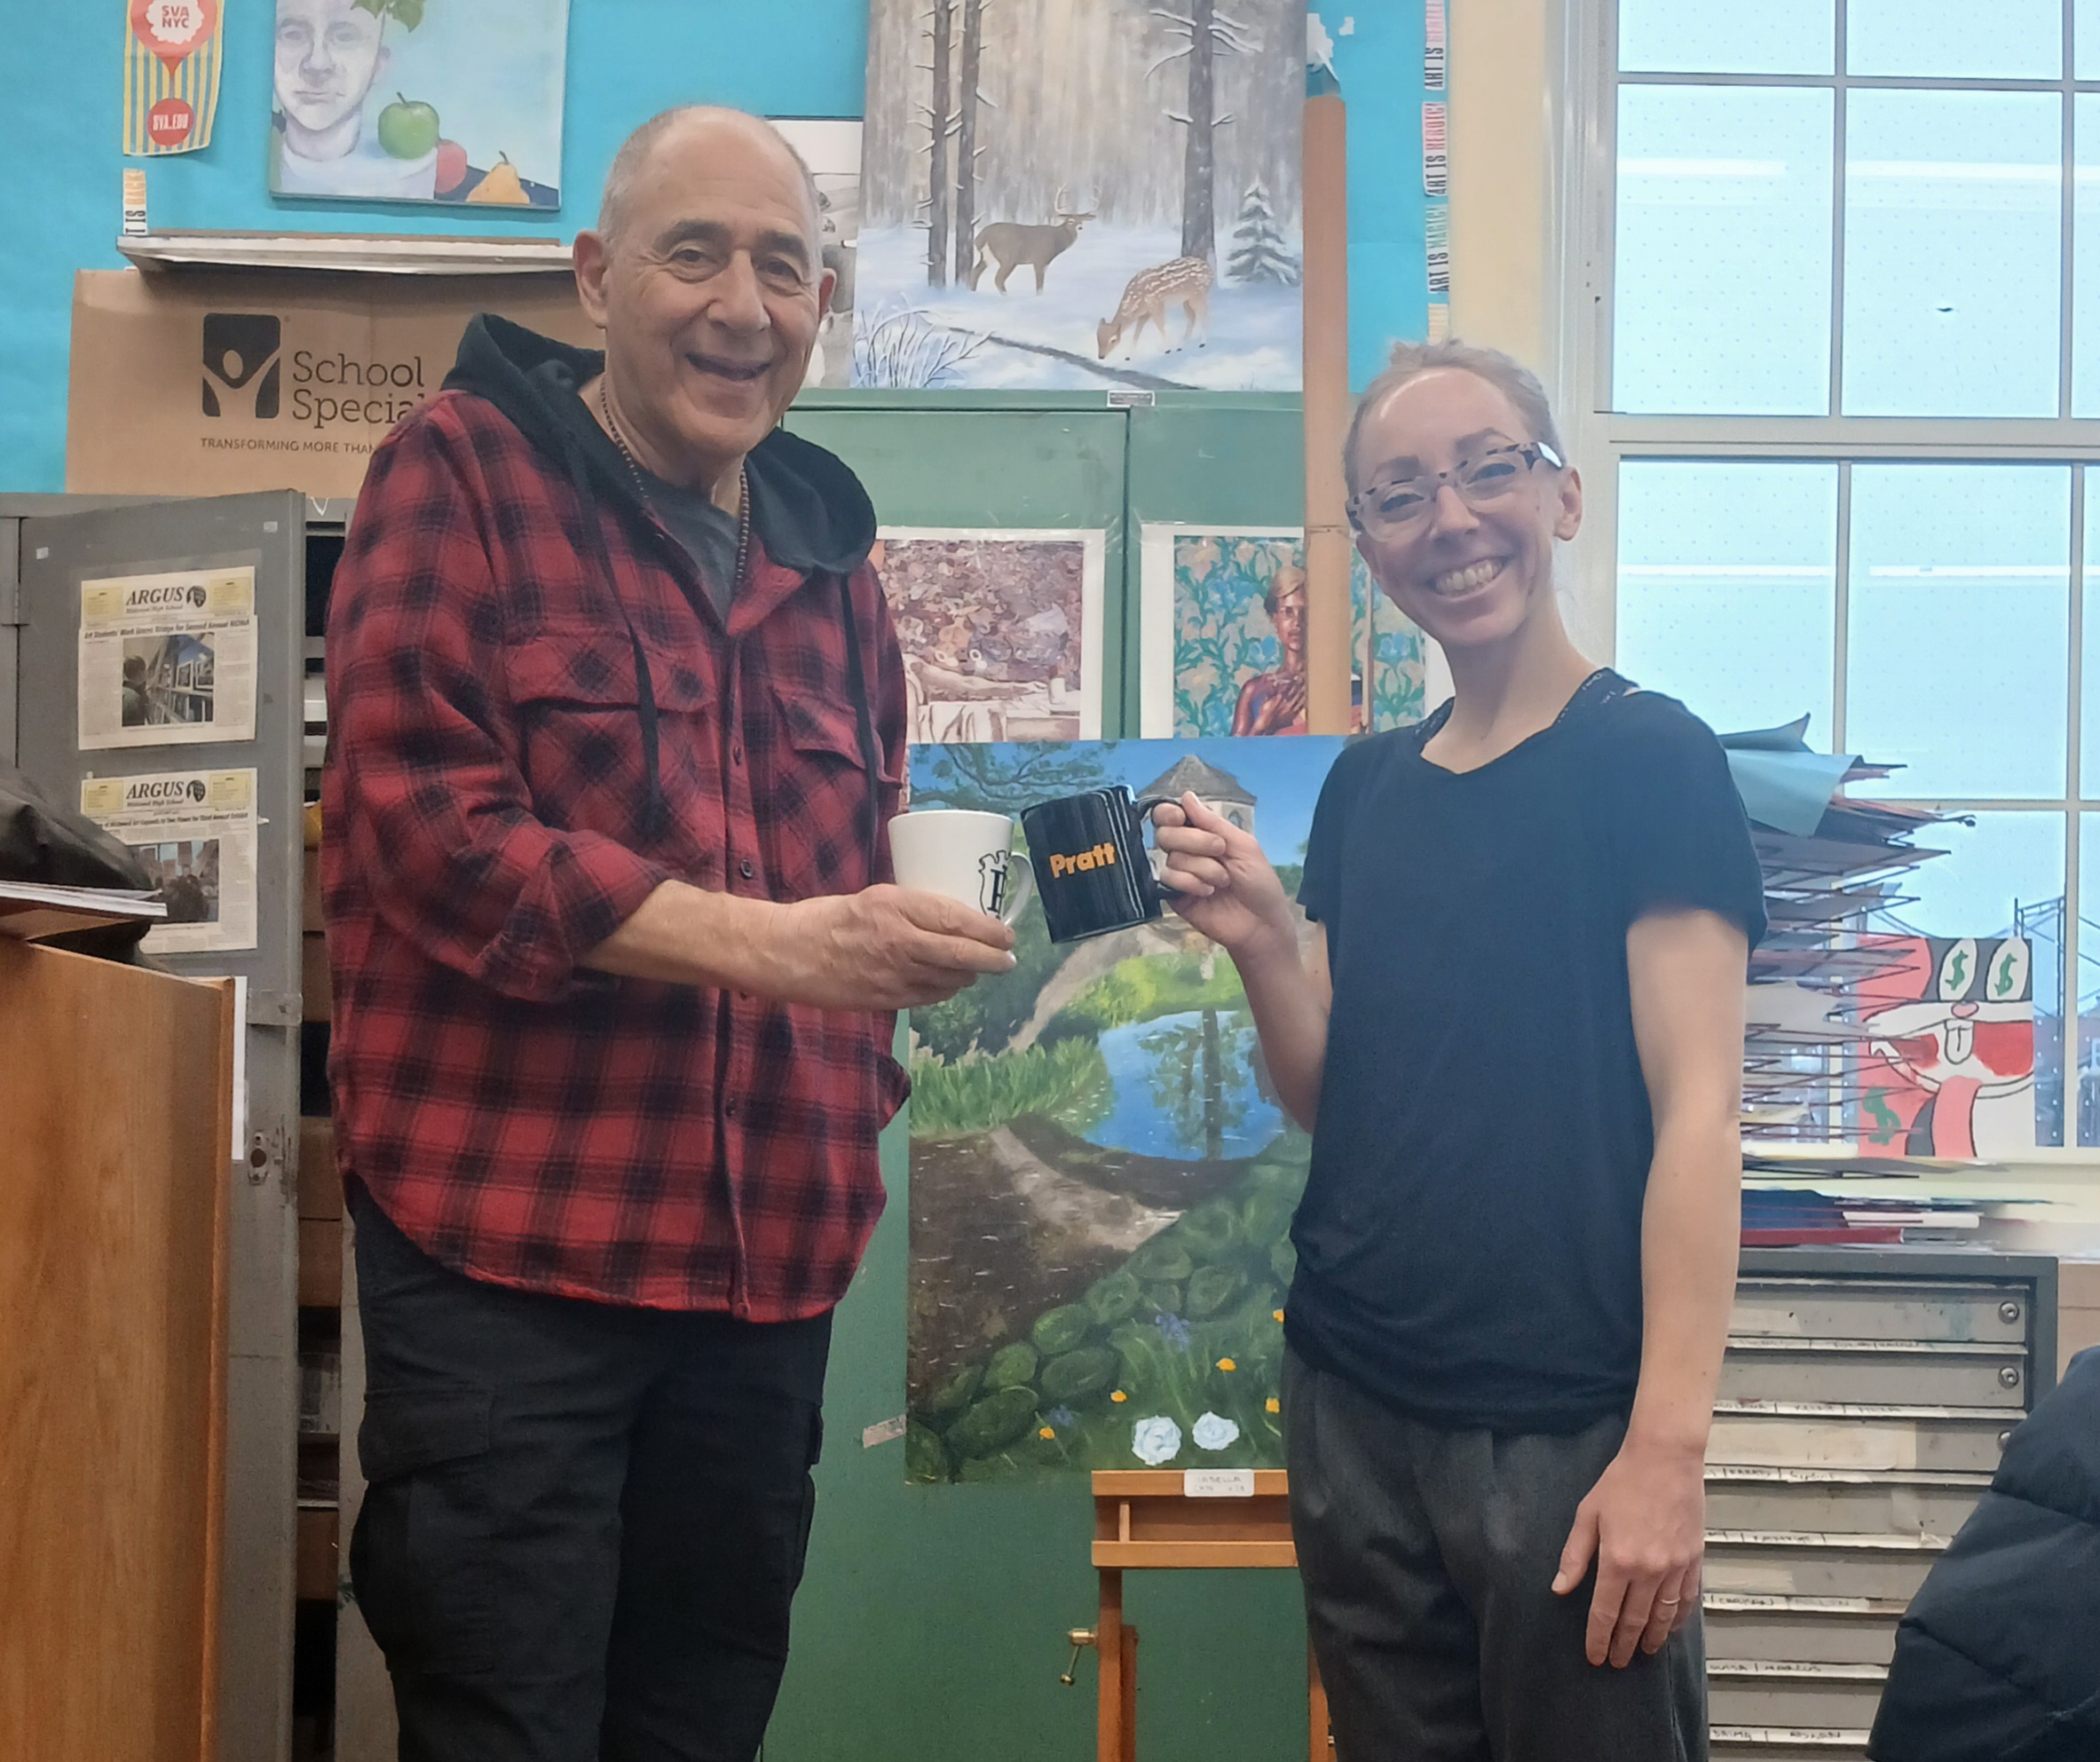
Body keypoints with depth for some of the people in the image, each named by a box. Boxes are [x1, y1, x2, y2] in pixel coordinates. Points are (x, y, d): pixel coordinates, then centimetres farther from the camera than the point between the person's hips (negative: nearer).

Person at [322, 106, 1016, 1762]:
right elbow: (420, 820, -16)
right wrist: (769, 944, -22)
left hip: (768, 1253, 6)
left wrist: (877, 1072, 12)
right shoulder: (465, 475, -4)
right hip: (506, 1242, -6)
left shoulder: (828, 550, 15)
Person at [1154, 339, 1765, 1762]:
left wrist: (1667, 1446, -20)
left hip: (1567, 1428, -6)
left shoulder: (1649, 758, -8)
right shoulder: (1367, 787, 10)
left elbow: (1696, 1108, -13)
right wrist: (1261, 937, -6)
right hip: (1355, 1409, 6)